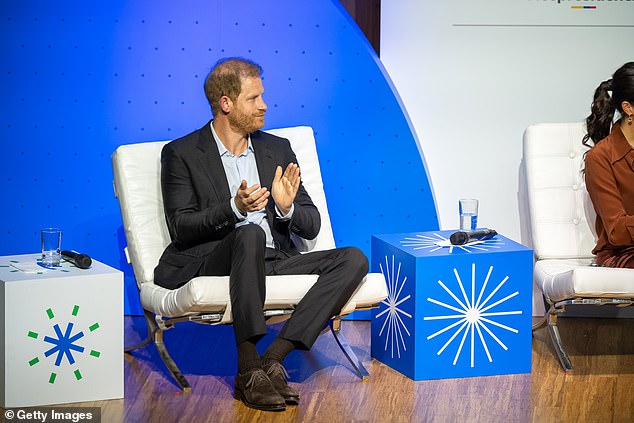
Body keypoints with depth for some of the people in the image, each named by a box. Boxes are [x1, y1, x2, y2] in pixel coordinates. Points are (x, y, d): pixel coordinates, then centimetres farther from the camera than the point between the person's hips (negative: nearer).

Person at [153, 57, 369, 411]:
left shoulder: (278, 150, 17)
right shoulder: (181, 154, 4)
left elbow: (312, 226, 13)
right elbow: (182, 228, -6)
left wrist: (287, 208, -11)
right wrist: (234, 208, -22)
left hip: (273, 260, 5)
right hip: (211, 261, -5)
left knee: (353, 259, -18)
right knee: (250, 234, -38)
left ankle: (272, 358, -28)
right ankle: (249, 371, -35)